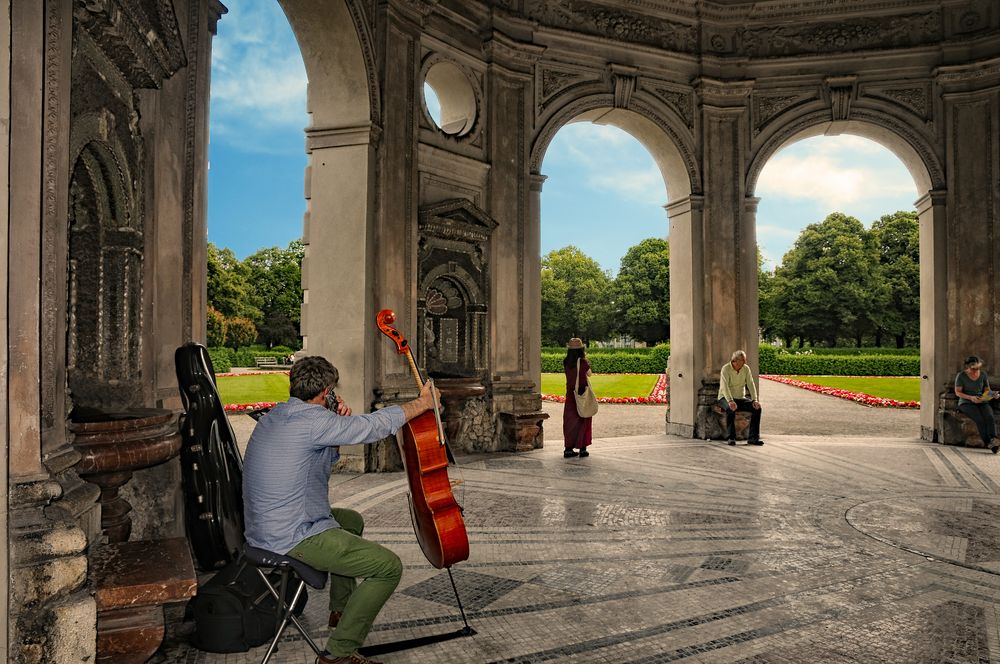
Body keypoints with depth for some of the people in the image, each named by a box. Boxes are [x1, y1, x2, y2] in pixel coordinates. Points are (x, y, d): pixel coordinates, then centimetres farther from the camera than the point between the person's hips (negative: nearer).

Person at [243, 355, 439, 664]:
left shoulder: (274, 416, 9)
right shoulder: (311, 419, -21)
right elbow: (376, 425, -16)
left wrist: (338, 421, 2)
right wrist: (422, 402, -2)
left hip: (265, 528, 10)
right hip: (293, 538, -10)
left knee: (352, 520, 32)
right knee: (389, 567, -10)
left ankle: (341, 608, 41)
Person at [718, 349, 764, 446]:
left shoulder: (746, 369, 1)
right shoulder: (726, 368, -14)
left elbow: (751, 385, -5)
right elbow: (724, 386, -27)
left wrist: (754, 400, -21)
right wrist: (730, 401, -42)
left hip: (740, 398, 5)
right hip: (725, 398, -5)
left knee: (757, 407, -19)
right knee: (730, 409, -37)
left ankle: (753, 438, -15)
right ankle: (731, 438, -28)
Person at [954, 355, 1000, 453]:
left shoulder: (983, 374, 7)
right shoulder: (961, 376, -5)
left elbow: (987, 389, 15)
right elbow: (957, 392, -5)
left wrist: (991, 395, -9)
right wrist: (970, 397, -22)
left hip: (982, 403, 3)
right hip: (966, 403, -3)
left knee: (989, 417, -30)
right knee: (980, 419, -32)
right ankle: (988, 443, -36)